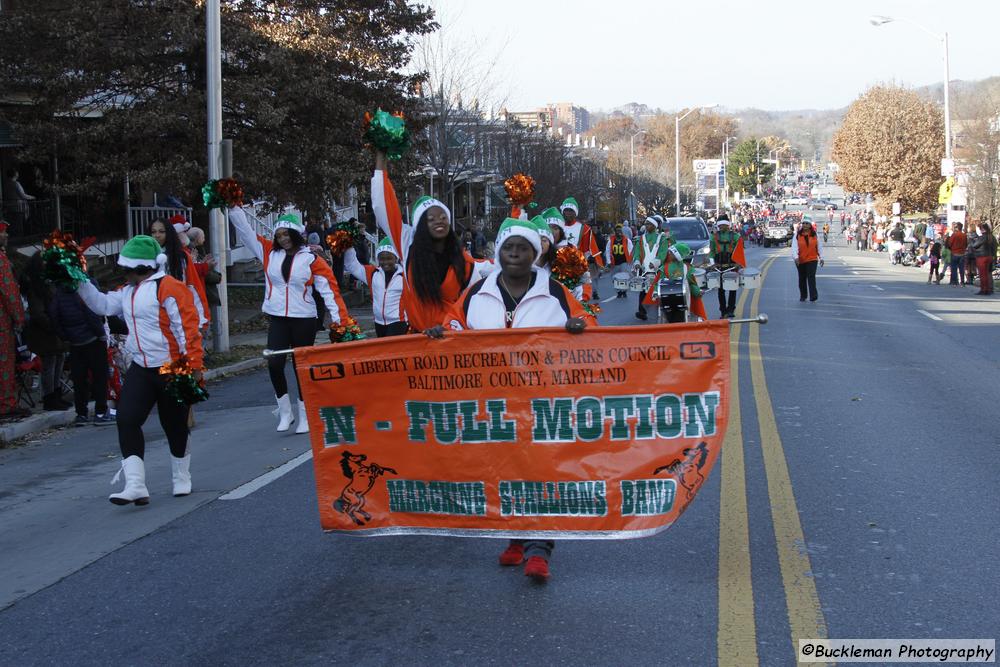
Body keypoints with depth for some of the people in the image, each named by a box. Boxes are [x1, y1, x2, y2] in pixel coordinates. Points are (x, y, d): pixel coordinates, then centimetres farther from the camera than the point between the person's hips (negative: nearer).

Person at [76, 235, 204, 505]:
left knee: (175, 425, 9)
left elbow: (187, 328, -18)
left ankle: (182, 478, 32)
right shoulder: (128, 291, 12)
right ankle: (135, 486, -13)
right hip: (141, 369, 7)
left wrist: (194, 366, -21)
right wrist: (80, 283, 8)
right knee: (127, 420, -10)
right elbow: (102, 305, 19)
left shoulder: (169, 288, -15)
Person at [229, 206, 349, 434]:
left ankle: (305, 416, 17)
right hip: (277, 319, 2)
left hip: (304, 320, -2)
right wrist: (233, 206, -2)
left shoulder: (311, 260, -3)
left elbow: (329, 288, -5)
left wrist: (338, 317, -12)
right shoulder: (269, 252, 6)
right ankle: (285, 412, 7)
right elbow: (245, 231, 6)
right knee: (274, 363, -10)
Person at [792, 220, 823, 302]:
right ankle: (803, 296, 24)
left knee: (811, 277, -14)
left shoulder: (814, 235, 2)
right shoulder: (797, 235, -2)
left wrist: (821, 258, 7)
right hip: (800, 260, 1)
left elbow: (819, 247, 9)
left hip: (812, 259, -1)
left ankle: (813, 295, -18)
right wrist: (796, 257, -24)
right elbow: (794, 247, -10)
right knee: (802, 278, 12)